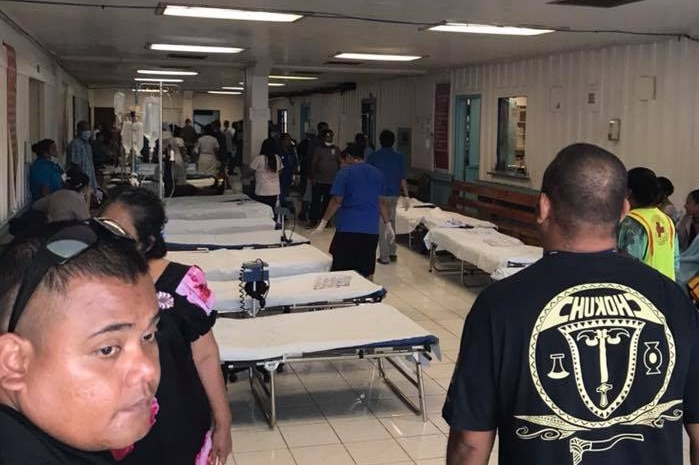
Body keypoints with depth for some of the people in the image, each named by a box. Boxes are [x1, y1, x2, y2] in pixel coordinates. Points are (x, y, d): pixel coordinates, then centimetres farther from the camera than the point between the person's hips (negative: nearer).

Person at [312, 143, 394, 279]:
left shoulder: (345, 172, -3)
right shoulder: (377, 173, 11)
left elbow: (337, 201, -8)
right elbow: (381, 202, 14)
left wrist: (323, 223, -4)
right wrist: (388, 224, 20)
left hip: (348, 227, -4)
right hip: (371, 229, 4)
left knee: (340, 271, 2)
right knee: (367, 272, 7)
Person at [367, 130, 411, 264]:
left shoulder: (373, 157, -6)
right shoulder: (399, 157, 0)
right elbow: (402, 178, -1)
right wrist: (406, 196, 4)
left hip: (379, 195, -3)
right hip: (394, 195, 3)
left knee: (382, 225, 2)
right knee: (391, 223, 18)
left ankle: (384, 257, 4)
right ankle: (392, 253, 22)